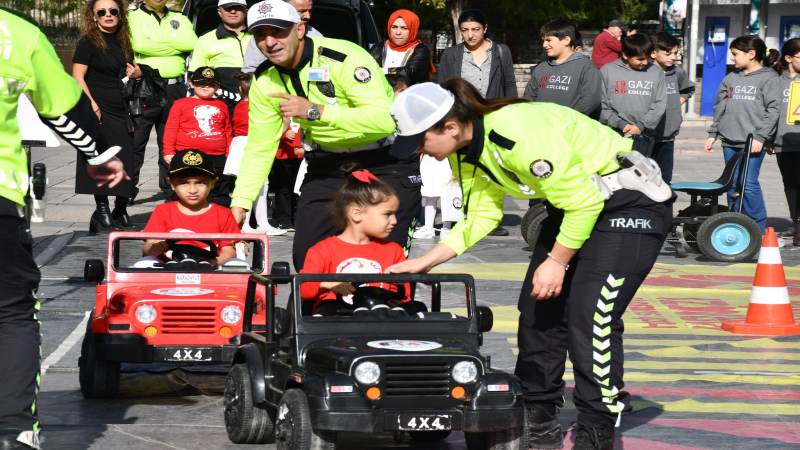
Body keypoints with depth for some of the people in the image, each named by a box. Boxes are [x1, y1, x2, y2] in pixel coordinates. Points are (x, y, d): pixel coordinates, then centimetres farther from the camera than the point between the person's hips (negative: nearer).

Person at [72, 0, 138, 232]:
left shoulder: (123, 43, 15)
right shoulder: (88, 42, -4)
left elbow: (132, 69, 30)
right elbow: (78, 77, -10)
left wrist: (136, 72, 6)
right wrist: (90, 104, -20)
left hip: (122, 112, 6)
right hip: (99, 111, -6)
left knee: (126, 162, 5)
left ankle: (120, 211, 16)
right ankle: (101, 211, 4)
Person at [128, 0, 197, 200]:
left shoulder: (179, 19, 16)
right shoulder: (134, 17, 4)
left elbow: (191, 43, -3)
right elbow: (140, 45, -14)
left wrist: (158, 41, -6)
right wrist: (175, 46, -6)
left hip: (175, 88, 4)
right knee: (136, 140, -5)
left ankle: (169, 187, 17)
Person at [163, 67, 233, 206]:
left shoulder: (222, 106, 15)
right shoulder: (181, 104, 5)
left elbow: (228, 132, 19)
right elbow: (171, 129, 2)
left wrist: (229, 155, 14)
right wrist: (169, 152, -5)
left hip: (217, 158, 3)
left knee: (221, 194, 7)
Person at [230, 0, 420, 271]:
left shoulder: (344, 58, -26)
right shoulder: (265, 81, -4)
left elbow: (384, 119, -36)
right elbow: (259, 147, 3)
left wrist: (314, 111, -38)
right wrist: (239, 204, -7)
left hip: (385, 160, -6)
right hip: (328, 163, 6)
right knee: (306, 253, 1)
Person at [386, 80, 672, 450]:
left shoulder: (518, 135, -32)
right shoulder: (467, 151, -3)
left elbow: (583, 202, -26)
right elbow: (481, 216, 7)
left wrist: (557, 261, -16)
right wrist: (425, 262, 0)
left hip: (633, 200, -10)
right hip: (576, 202, 10)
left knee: (590, 316, -17)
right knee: (538, 307, 7)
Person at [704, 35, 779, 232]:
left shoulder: (768, 78, -1)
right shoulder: (731, 78, 17)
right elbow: (720, 108, 21)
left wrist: (760, 137, -14)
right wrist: (713, 133, 14)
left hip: (753, 143, -6)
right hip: (730, 142, 6)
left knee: (749, 184, -11)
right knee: (733, 185, 7)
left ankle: (759, 229, -3)